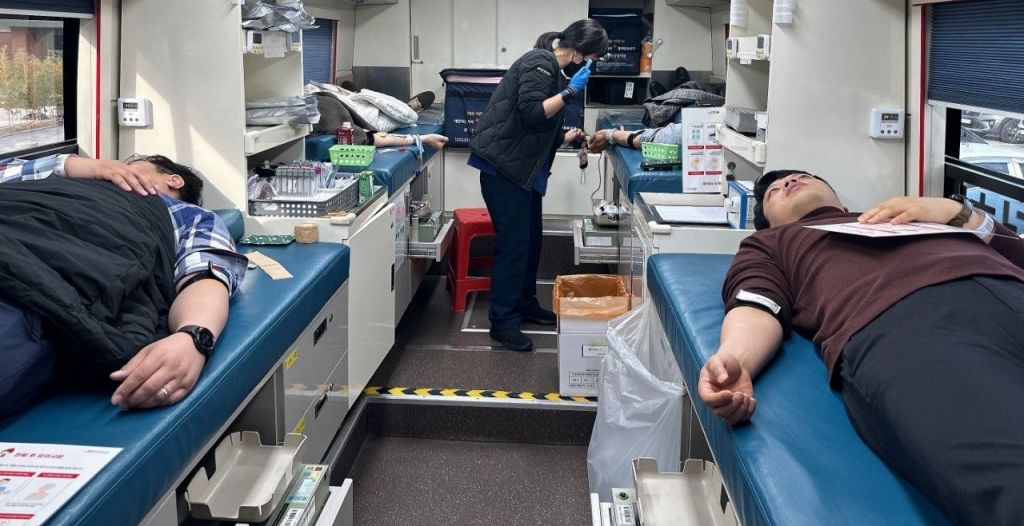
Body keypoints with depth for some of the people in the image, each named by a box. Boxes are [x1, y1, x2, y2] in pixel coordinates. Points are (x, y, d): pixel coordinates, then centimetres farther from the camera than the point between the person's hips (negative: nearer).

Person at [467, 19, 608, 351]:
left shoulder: (554, 68, 17)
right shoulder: (540, 63, -13)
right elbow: (531, 113, -24)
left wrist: (568, 137, 12)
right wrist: (571, 91, -20)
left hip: (524, 168, 10)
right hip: (503, 165, -10)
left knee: (531, 238, 14)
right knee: (514, 242, -8)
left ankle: (523, 304, 28)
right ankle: (503, 322, -1)